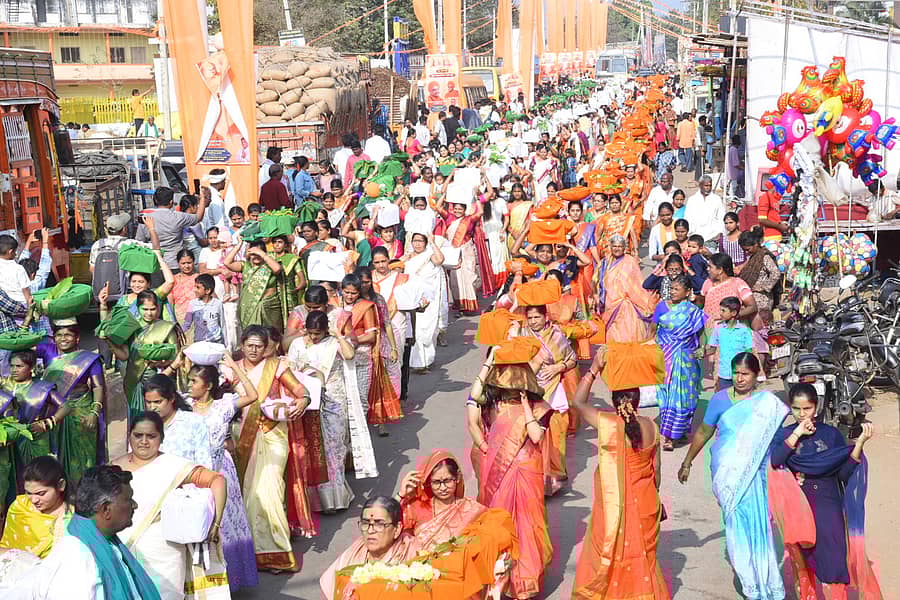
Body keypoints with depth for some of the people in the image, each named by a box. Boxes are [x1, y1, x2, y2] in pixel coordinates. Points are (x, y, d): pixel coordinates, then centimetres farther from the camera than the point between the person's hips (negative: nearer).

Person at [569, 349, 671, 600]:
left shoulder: (607, 424, -21)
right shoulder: (651, 427, -8)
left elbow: (577, 402, -7)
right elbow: (656, 468, 3)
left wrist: (594, 369, -5)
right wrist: (654, 497, 17)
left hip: (615, 505, -3)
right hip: (645, 503, 4)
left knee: (610, 554, 13)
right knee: (642, 554, 20)